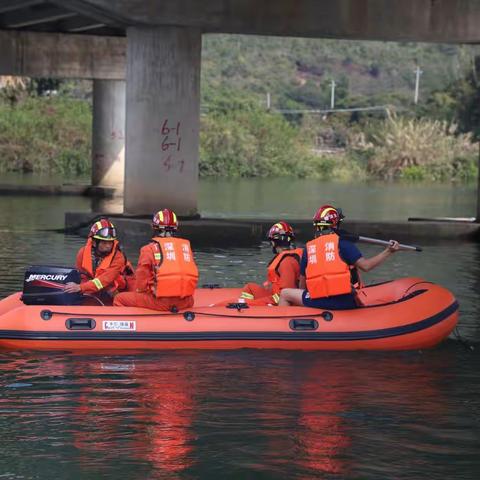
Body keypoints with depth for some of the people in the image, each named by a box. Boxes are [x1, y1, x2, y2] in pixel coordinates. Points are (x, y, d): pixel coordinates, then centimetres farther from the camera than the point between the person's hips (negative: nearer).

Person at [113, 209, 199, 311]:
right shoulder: (186, 246, 12)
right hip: (185, 303, 4)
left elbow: (142, 276, 1)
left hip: (161, 301, -4)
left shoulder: (149, 249, -1)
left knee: (119, 299, 10)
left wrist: (140, 290, 21)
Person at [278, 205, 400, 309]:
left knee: (284, 294, 21)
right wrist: (388, 251, 1)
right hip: (345, 303, 0)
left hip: (318, 303, 0)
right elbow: (365, 266, -6)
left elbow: (302, 284, 15)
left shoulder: (308, 248, 10)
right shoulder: (342, 243, 2)